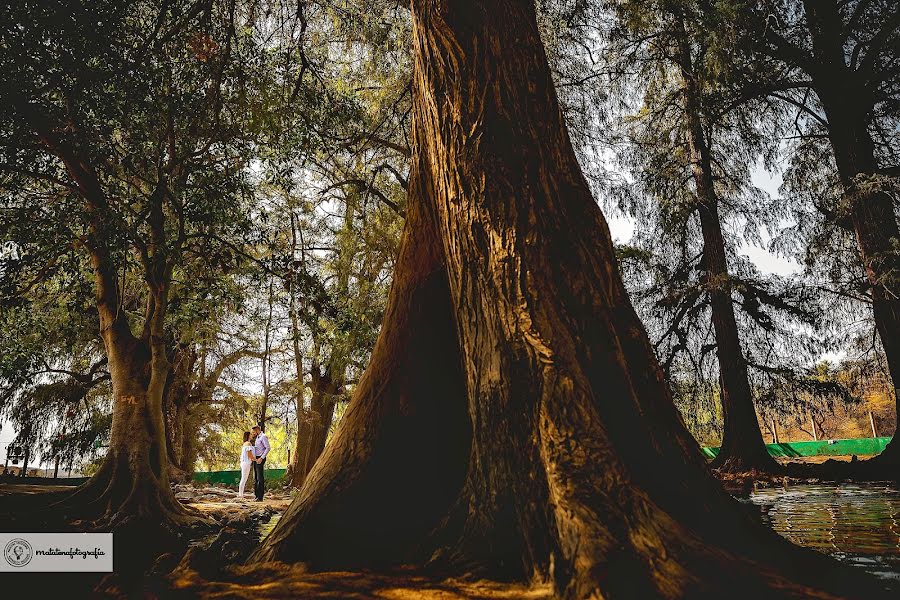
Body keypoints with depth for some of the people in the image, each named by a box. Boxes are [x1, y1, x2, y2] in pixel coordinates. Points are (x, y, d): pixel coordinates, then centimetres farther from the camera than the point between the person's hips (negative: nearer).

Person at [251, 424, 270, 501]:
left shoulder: (263, 436, -12)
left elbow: (268, 448, -21)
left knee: (260, 478, -8)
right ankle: (257, 496, 14)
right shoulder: (258, 437, 19)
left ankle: (260, 497, -6)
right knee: (255, 478, 10)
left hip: (260, 459, -10)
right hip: (255, 459, 10)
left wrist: (261, 458, -25)